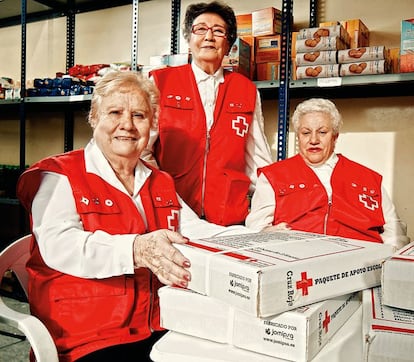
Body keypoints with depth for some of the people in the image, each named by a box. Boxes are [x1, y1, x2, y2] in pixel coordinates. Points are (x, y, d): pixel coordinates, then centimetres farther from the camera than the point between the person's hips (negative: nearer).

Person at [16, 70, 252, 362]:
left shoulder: (161, 184, 19)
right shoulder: (60, 176, -2)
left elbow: (196, 232, 11)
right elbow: (57, 244, -19)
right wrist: (136, 250, -37)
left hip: (161, 332, 6)